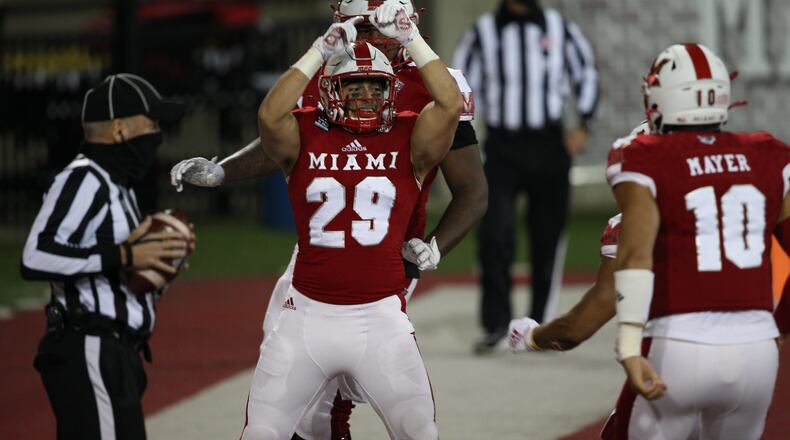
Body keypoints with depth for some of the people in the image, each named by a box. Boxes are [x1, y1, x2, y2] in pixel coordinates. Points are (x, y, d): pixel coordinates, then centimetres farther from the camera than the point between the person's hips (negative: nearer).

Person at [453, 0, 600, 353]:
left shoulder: (559, 29, 5)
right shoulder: (484, 32, 2)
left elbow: (586, 74, 16)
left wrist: (583, 125, 6)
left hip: (548, 147, 1)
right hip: (502, 148, -1)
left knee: (547, 238, 6)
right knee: (495, 234, -14)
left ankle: (541, 324, 17)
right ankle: (496, 326, -8)